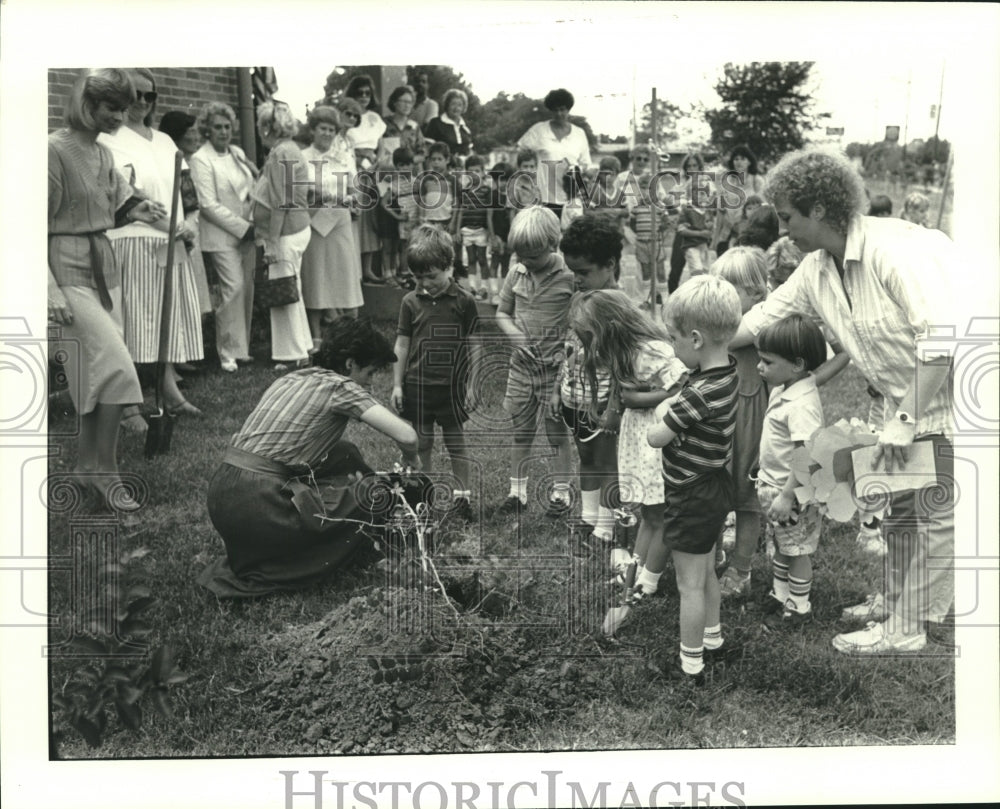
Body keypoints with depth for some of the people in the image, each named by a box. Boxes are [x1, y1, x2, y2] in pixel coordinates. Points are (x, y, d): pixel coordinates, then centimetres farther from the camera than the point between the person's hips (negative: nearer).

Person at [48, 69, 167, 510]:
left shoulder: (104, 153, 10)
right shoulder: (55, 150, -13)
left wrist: (135, 211, 0)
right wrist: (52, 293, -19)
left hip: (105, 266, 8)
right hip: (69, 270, -8)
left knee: (99, 372, 10)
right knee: (117, 369, -14)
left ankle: (87, 464, 22)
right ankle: (105, 470, -2)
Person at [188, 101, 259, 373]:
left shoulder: (237, 153, 12)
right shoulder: (200, 160, -8)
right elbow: (209, 205, -13)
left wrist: (254, 223, 3)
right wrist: (243, 227, -13)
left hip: (246, 232, 6)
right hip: (222, 236, -6)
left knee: (247, 288, 6)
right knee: (234, 288, -12)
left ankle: (242, 347, 17)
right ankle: (229, 353, -2)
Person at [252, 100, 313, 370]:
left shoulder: (280, 153, -16)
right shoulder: (289, 150, 14)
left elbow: (280, 204, -20)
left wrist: (272, 243, -19)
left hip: (286, 234, -10)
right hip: (297, 228, 10)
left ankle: (294, 355, 7)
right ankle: (301, 347, 26)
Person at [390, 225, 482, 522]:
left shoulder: (463, 301, -6)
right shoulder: (411, 302, 1)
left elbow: (474, 345, -1)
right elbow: (402, 345, 5)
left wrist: (472, 384, -3)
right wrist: (397, 384, 3)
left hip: (451, 385, -2)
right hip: (418, 384, 2)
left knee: (455, 440, 7)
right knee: (421, 442, 11)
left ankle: (463, 495, 18)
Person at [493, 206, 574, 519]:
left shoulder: (569, 276, -12)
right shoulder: (517, 273, 2)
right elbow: (502, 314, 12)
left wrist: (566, 350, -17)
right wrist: (516, 337, -5)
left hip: (555, 368, -4)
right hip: (522, 365, 5)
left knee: (558, 433, 6)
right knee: (520, 432, 12)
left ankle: (561, 494, 19)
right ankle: (517, 492, 24)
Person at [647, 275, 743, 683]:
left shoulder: (700, 393, -30)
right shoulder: (728, 371, -4)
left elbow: (656, 437, -19)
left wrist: (660, 418, -3)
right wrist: (673, 410, -7)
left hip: (692, 499, -9)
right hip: (714, 486, 9)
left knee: (690, 585, 6)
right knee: (706, 573, 27)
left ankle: (691, 667, 19)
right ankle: (712, 636, 45)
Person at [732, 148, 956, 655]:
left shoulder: (894, 248, -26)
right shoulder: (815, 271, 0)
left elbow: (941, 335, -30)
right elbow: (763, 317, 10)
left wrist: (905, 420, -27)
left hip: (947, 395, -8)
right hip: (907, 401, 8)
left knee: (935, 513, 2)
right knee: (899, 508, 16)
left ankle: (906, 630, 12)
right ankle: (899, 604, 32)